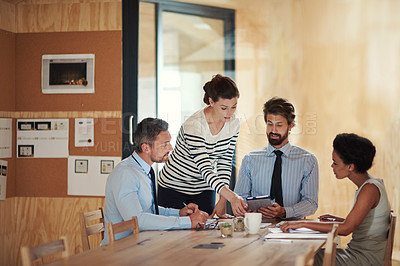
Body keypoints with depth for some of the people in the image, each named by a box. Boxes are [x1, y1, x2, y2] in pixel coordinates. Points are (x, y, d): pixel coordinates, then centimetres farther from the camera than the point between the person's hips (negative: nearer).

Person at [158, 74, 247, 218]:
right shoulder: (194, 125, -30)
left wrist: (222, 201, -10)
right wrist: (232, 197, -47)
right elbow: (205, 169, -36)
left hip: (204, 189, 5)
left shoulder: (233, 123, -9)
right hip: (174, 187, -5)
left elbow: (225, 162, -2)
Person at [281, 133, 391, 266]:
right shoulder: (367, 185, 10)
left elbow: (346, 229, -26)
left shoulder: (370, 189, -20)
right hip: (358, 252, 9)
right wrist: (338, 219, 11)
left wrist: (303, 224, -24)